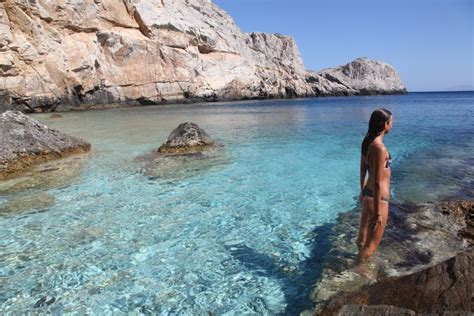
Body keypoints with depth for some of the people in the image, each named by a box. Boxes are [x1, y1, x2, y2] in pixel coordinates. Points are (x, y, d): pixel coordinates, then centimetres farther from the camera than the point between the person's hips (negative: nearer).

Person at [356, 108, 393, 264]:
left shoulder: (367, 141, 1)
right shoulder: (380, 148, -26)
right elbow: (378, 183, -25)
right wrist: (378, 213, -20)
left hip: (367, 195, 9)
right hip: (377, 200, -9)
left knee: (363, 235, 30)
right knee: (372, 244, 10)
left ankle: (361, 258, 54)